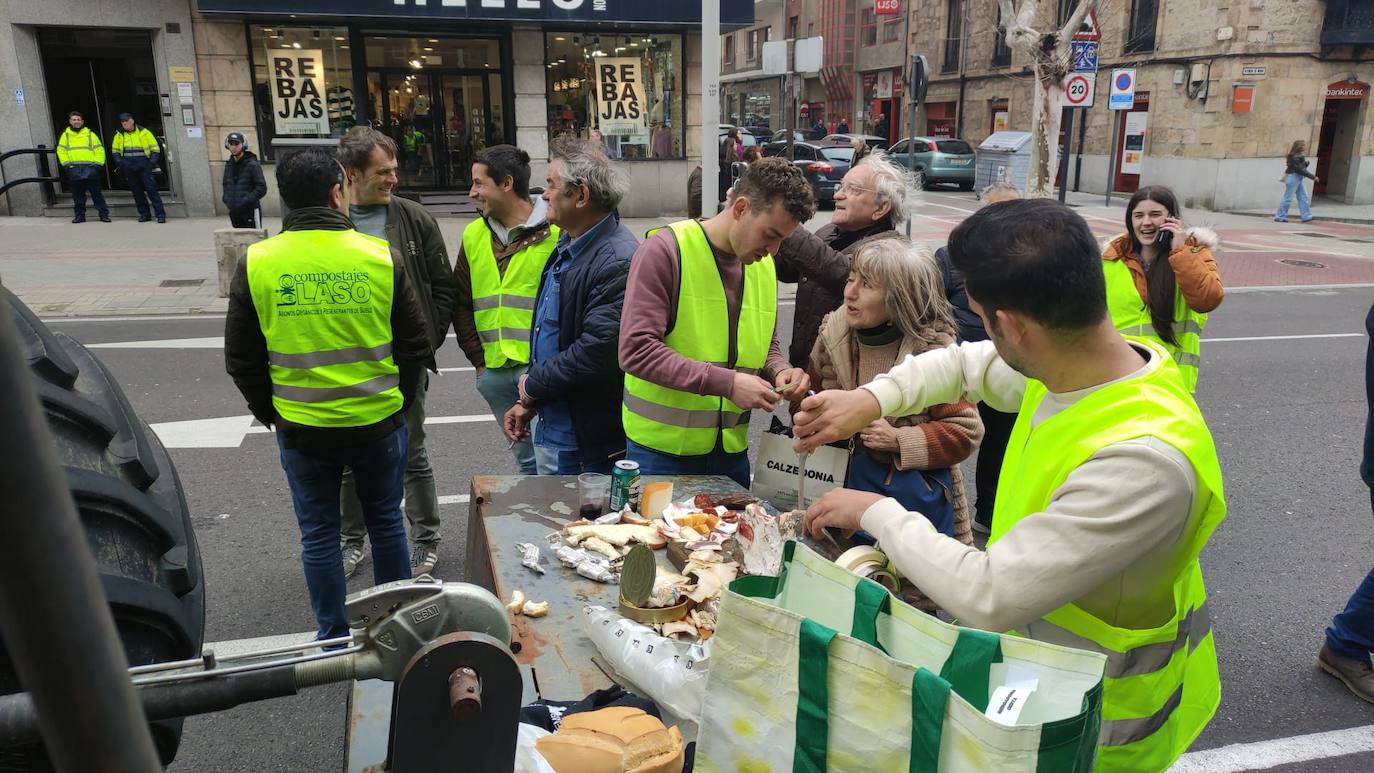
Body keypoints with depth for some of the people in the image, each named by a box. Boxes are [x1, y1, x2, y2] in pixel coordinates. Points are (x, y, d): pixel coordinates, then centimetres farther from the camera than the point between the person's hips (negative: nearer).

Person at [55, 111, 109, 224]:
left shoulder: (90, 134, 11)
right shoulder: (66, 135, 15)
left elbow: (99, 150, 7)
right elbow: (61, 151, 11)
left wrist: (98, 164, -4)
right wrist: (66, 164, -1)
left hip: (90, 169, -2)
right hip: (74, 170, 2)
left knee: (96, 192, -3)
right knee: (77, 194, 4)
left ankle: (104, 214, -1)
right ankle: (79, 215, 10)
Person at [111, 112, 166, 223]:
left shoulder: (143, 132, 1)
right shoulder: (119, 135, 10)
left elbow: (155, 148, 3)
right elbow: (115, 150, 20)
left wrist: (152, 161, -9)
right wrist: (119, 162, 4)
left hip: (144, 165, -4)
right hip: (129, 167, 4)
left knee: (151, 189, -10)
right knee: (136, 191, 6)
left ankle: (160, 214, -11)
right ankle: (144, 214, 12)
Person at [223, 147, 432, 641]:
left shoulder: (256, 263, -6)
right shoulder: (380, 255, -9)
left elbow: (241, 359, 1)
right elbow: (415, 344, -2)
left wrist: (270, 412, 15)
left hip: (301, 429, 0)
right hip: (378, 422, 0)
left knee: (318, 535, 15)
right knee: (385, 522, 18)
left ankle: (334, 639, 27)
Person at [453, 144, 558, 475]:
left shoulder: (557, 231, -8)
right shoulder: (473, 235, 12)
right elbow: (461, 303, 17)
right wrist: (479, 359, 9)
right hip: (495, 371, 6)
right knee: (526, 459, 16)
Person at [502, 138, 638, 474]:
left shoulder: (618, 262, -23)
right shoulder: (567, 246, 9)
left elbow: (596, 352, -29)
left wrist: (533, 385, -14)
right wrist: (527, 402, 14)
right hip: (549, 428, 10)